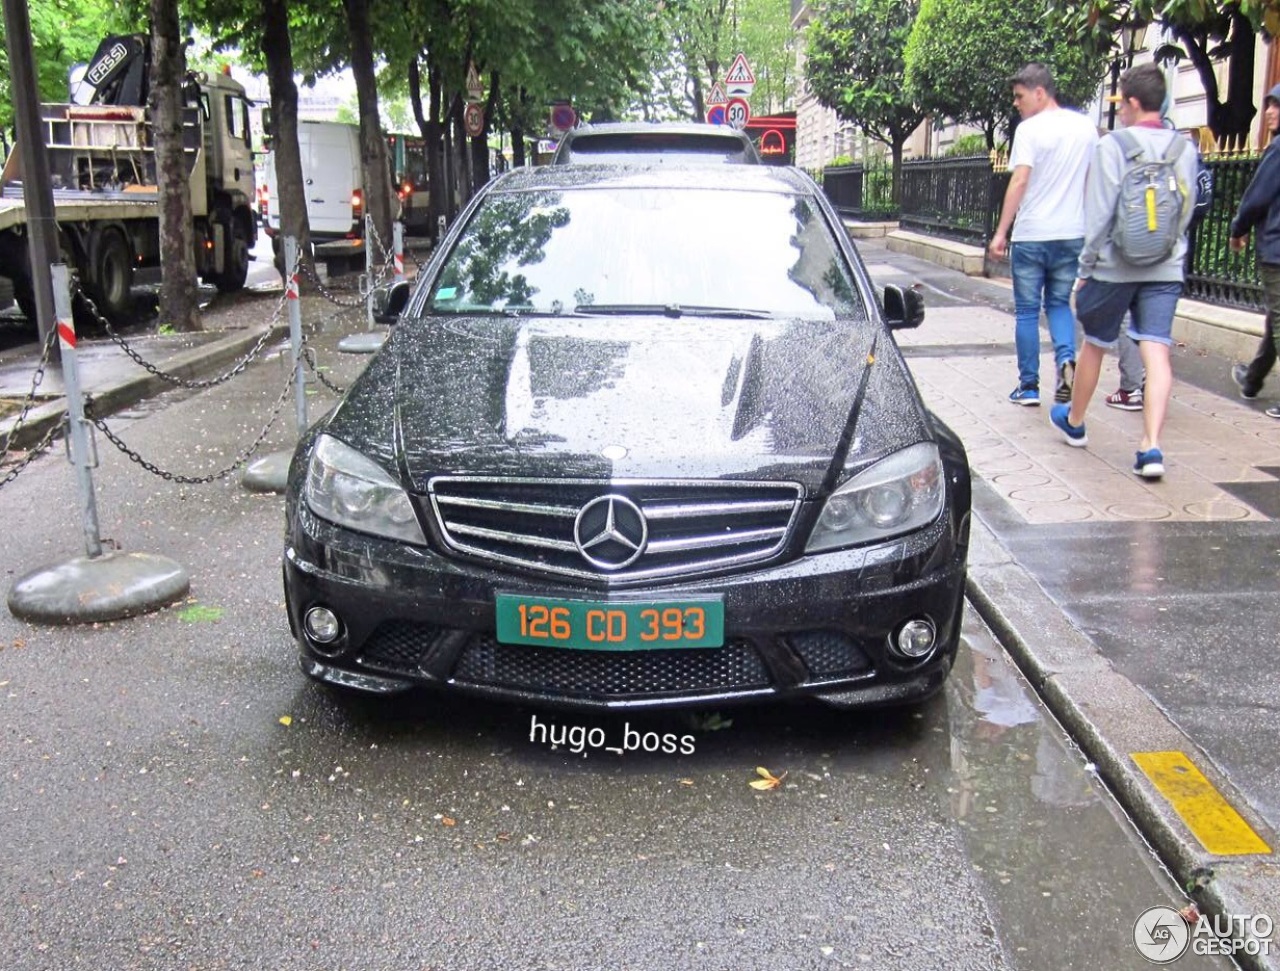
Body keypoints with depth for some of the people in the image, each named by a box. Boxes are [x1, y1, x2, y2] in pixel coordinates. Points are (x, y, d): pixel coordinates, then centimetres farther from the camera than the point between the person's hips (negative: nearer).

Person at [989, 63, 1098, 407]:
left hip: (1031, 235, -5)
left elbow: (1019, 181, -16)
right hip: (1073, 233, 5)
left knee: (1027, 311, 6)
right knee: (1060, 304, 17)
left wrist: (1001, 232, -14)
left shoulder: (1030, 129, -9)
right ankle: (1066, 359, -9)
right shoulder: (1086, 127, 9)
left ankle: (1029, 386, 10)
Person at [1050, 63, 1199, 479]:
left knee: (1094, 344, 15)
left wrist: (1086, 267, -2)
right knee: (1157, 352, -3)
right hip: (1166, 269, 3)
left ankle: (1074, 421, 34)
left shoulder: (1113, 145, -9)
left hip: (1115, 267, -3)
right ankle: (1151, 446, -13)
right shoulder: (1185, 148, 5)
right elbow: (1187, 211, 11)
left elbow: (1099, 214, -10)